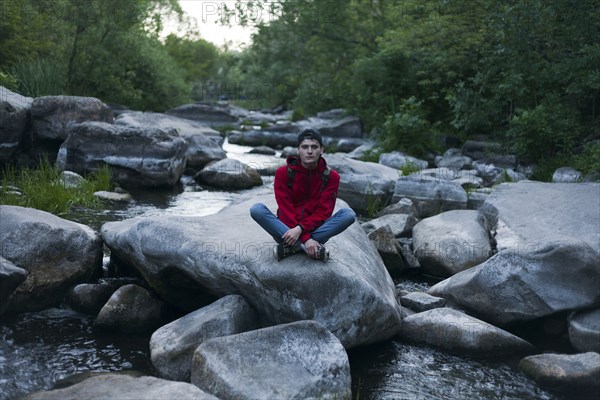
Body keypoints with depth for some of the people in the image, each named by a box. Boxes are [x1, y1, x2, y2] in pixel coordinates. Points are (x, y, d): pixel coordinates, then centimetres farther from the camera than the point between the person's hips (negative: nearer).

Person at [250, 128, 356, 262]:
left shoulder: (331, 176, -2)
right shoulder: (283, 172, -5)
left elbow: (324, 212, -8)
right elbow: (286, 210, -11)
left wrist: (300, 229, -25)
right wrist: (306, 238, -23)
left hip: (316, 230, 1)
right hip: (287, 229, 0)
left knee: (349, 214, -24)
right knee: (257, 209, -25)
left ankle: (291, 247, -25)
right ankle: (310, 247, -31)